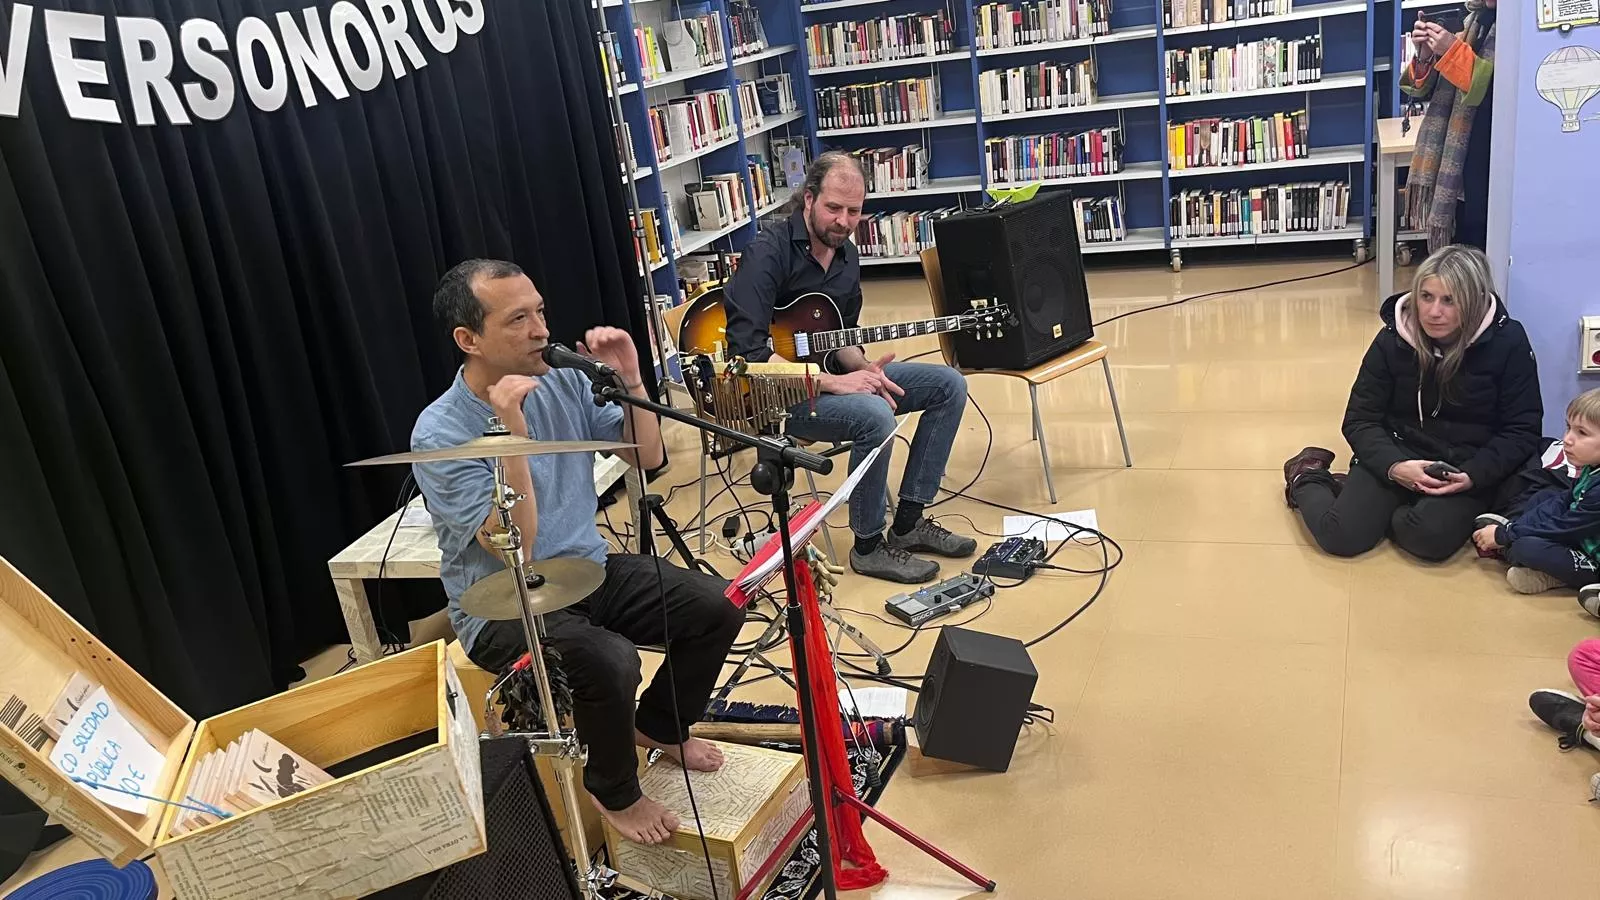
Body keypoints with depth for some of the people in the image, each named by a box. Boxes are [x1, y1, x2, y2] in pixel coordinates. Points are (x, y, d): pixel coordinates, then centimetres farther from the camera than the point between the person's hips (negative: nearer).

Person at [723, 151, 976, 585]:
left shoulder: (846, 254, 7)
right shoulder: (767, 253, -19)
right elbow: (746, 351, -27)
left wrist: (861, 367, -9)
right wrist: (831, 383, -27)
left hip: (826, 371, 9)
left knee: (949, 385, 1)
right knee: (874, 416, -35)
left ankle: (908, 522, 6)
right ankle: (869, 546, -12)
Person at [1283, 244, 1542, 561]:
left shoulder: (1507, 343, -9)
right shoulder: (1392, 340, -5)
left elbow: (1521, 431, -5)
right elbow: (1360, 420, -2)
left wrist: (1473, 475, -21)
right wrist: (1392, 466, -21)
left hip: (1466, 468, 0)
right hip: (1398, 454, 1)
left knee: (1431, 538, -32)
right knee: (1342, 536, -21)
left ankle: (1380, 510, 0)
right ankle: (1308, 478, 12)